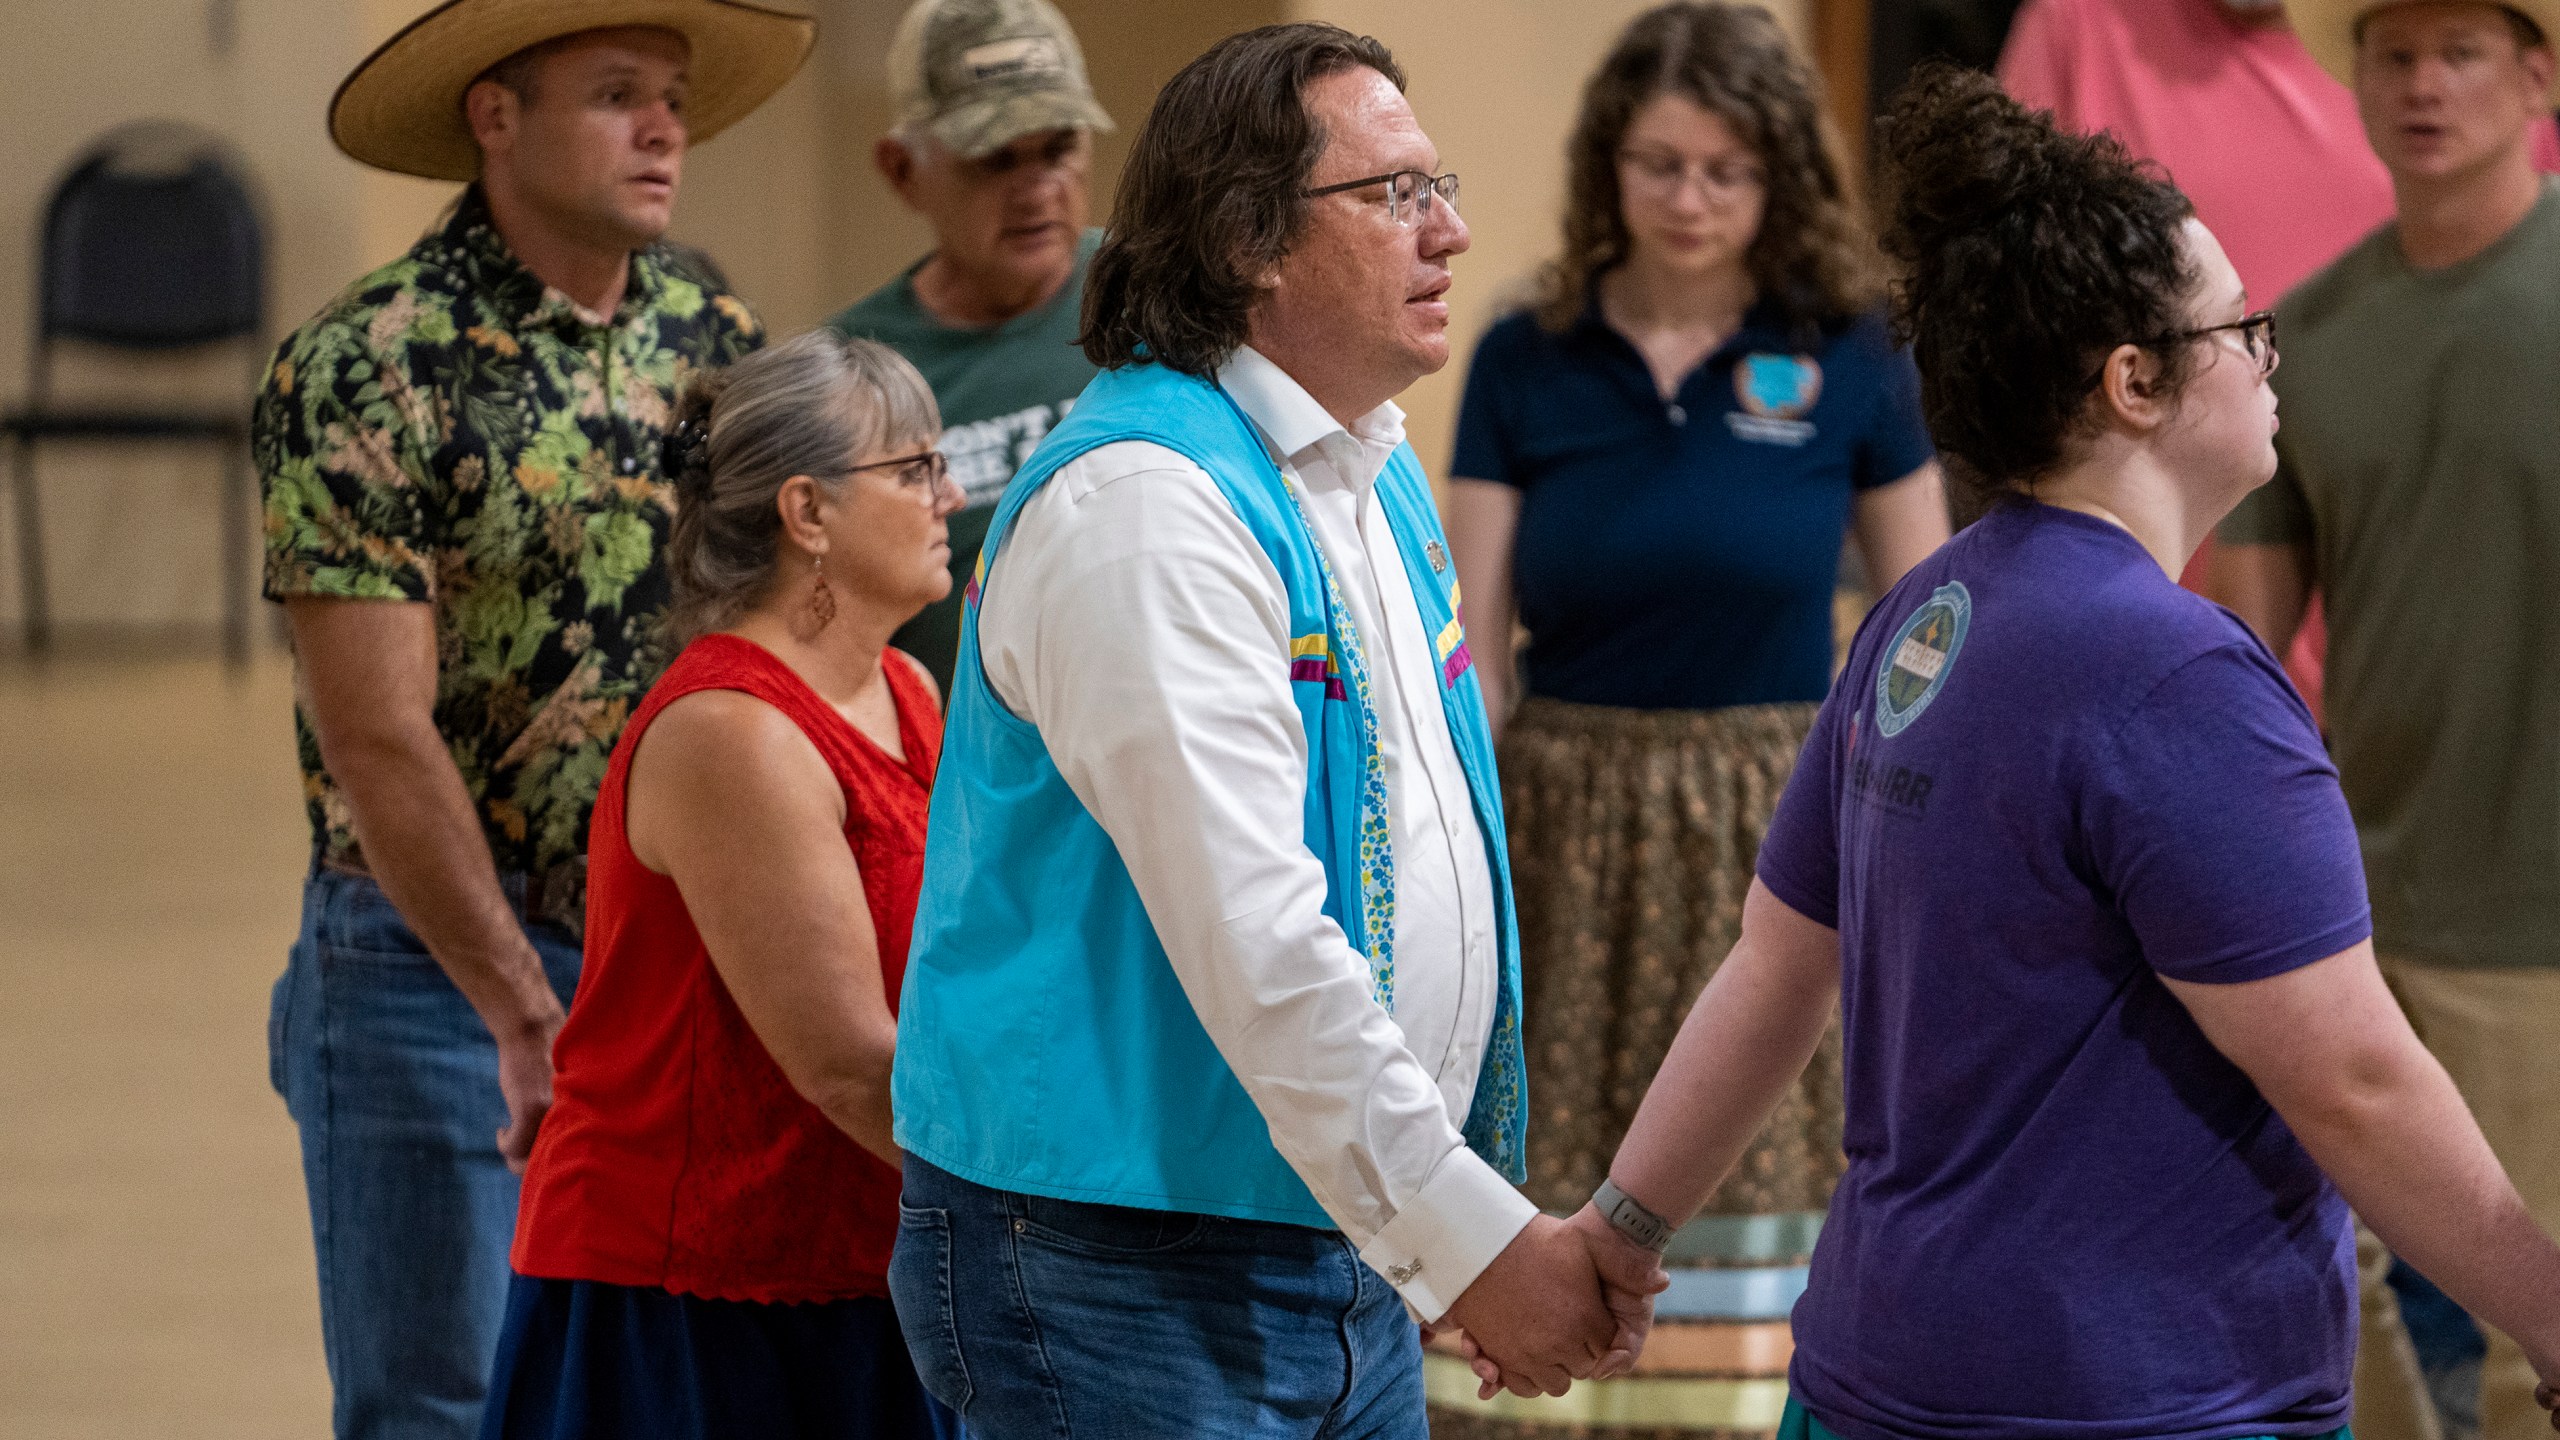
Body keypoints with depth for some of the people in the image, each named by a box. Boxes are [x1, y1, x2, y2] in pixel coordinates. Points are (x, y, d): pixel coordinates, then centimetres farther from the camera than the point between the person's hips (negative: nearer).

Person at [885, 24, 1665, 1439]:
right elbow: (1251, 942, -24)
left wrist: (1557, 1241, 13)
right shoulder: (1138, 505, -17)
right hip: (1125, 1280, -9)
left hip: (1348, 1257, 9)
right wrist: (1469, 1237, -22)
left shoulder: (1375, 475, 14)